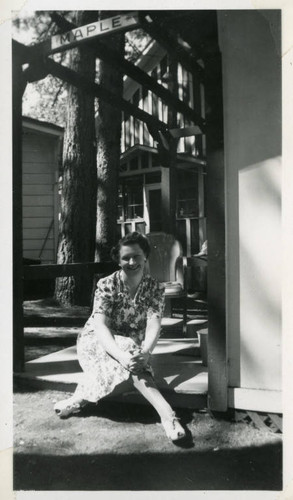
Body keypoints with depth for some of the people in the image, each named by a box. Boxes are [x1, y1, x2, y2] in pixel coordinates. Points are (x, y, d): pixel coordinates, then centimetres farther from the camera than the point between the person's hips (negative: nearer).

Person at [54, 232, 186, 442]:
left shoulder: (155, 288, -11)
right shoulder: (107, 285, -17)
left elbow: (154, 325, -24)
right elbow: (100, 326, -29)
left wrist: (145, 352, -48)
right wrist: (122, 355, -48)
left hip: (132, 346, 3)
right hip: (97, 343, -2)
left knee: (135, 362, -35)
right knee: (128, 346, -36)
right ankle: (166, 413, -43)